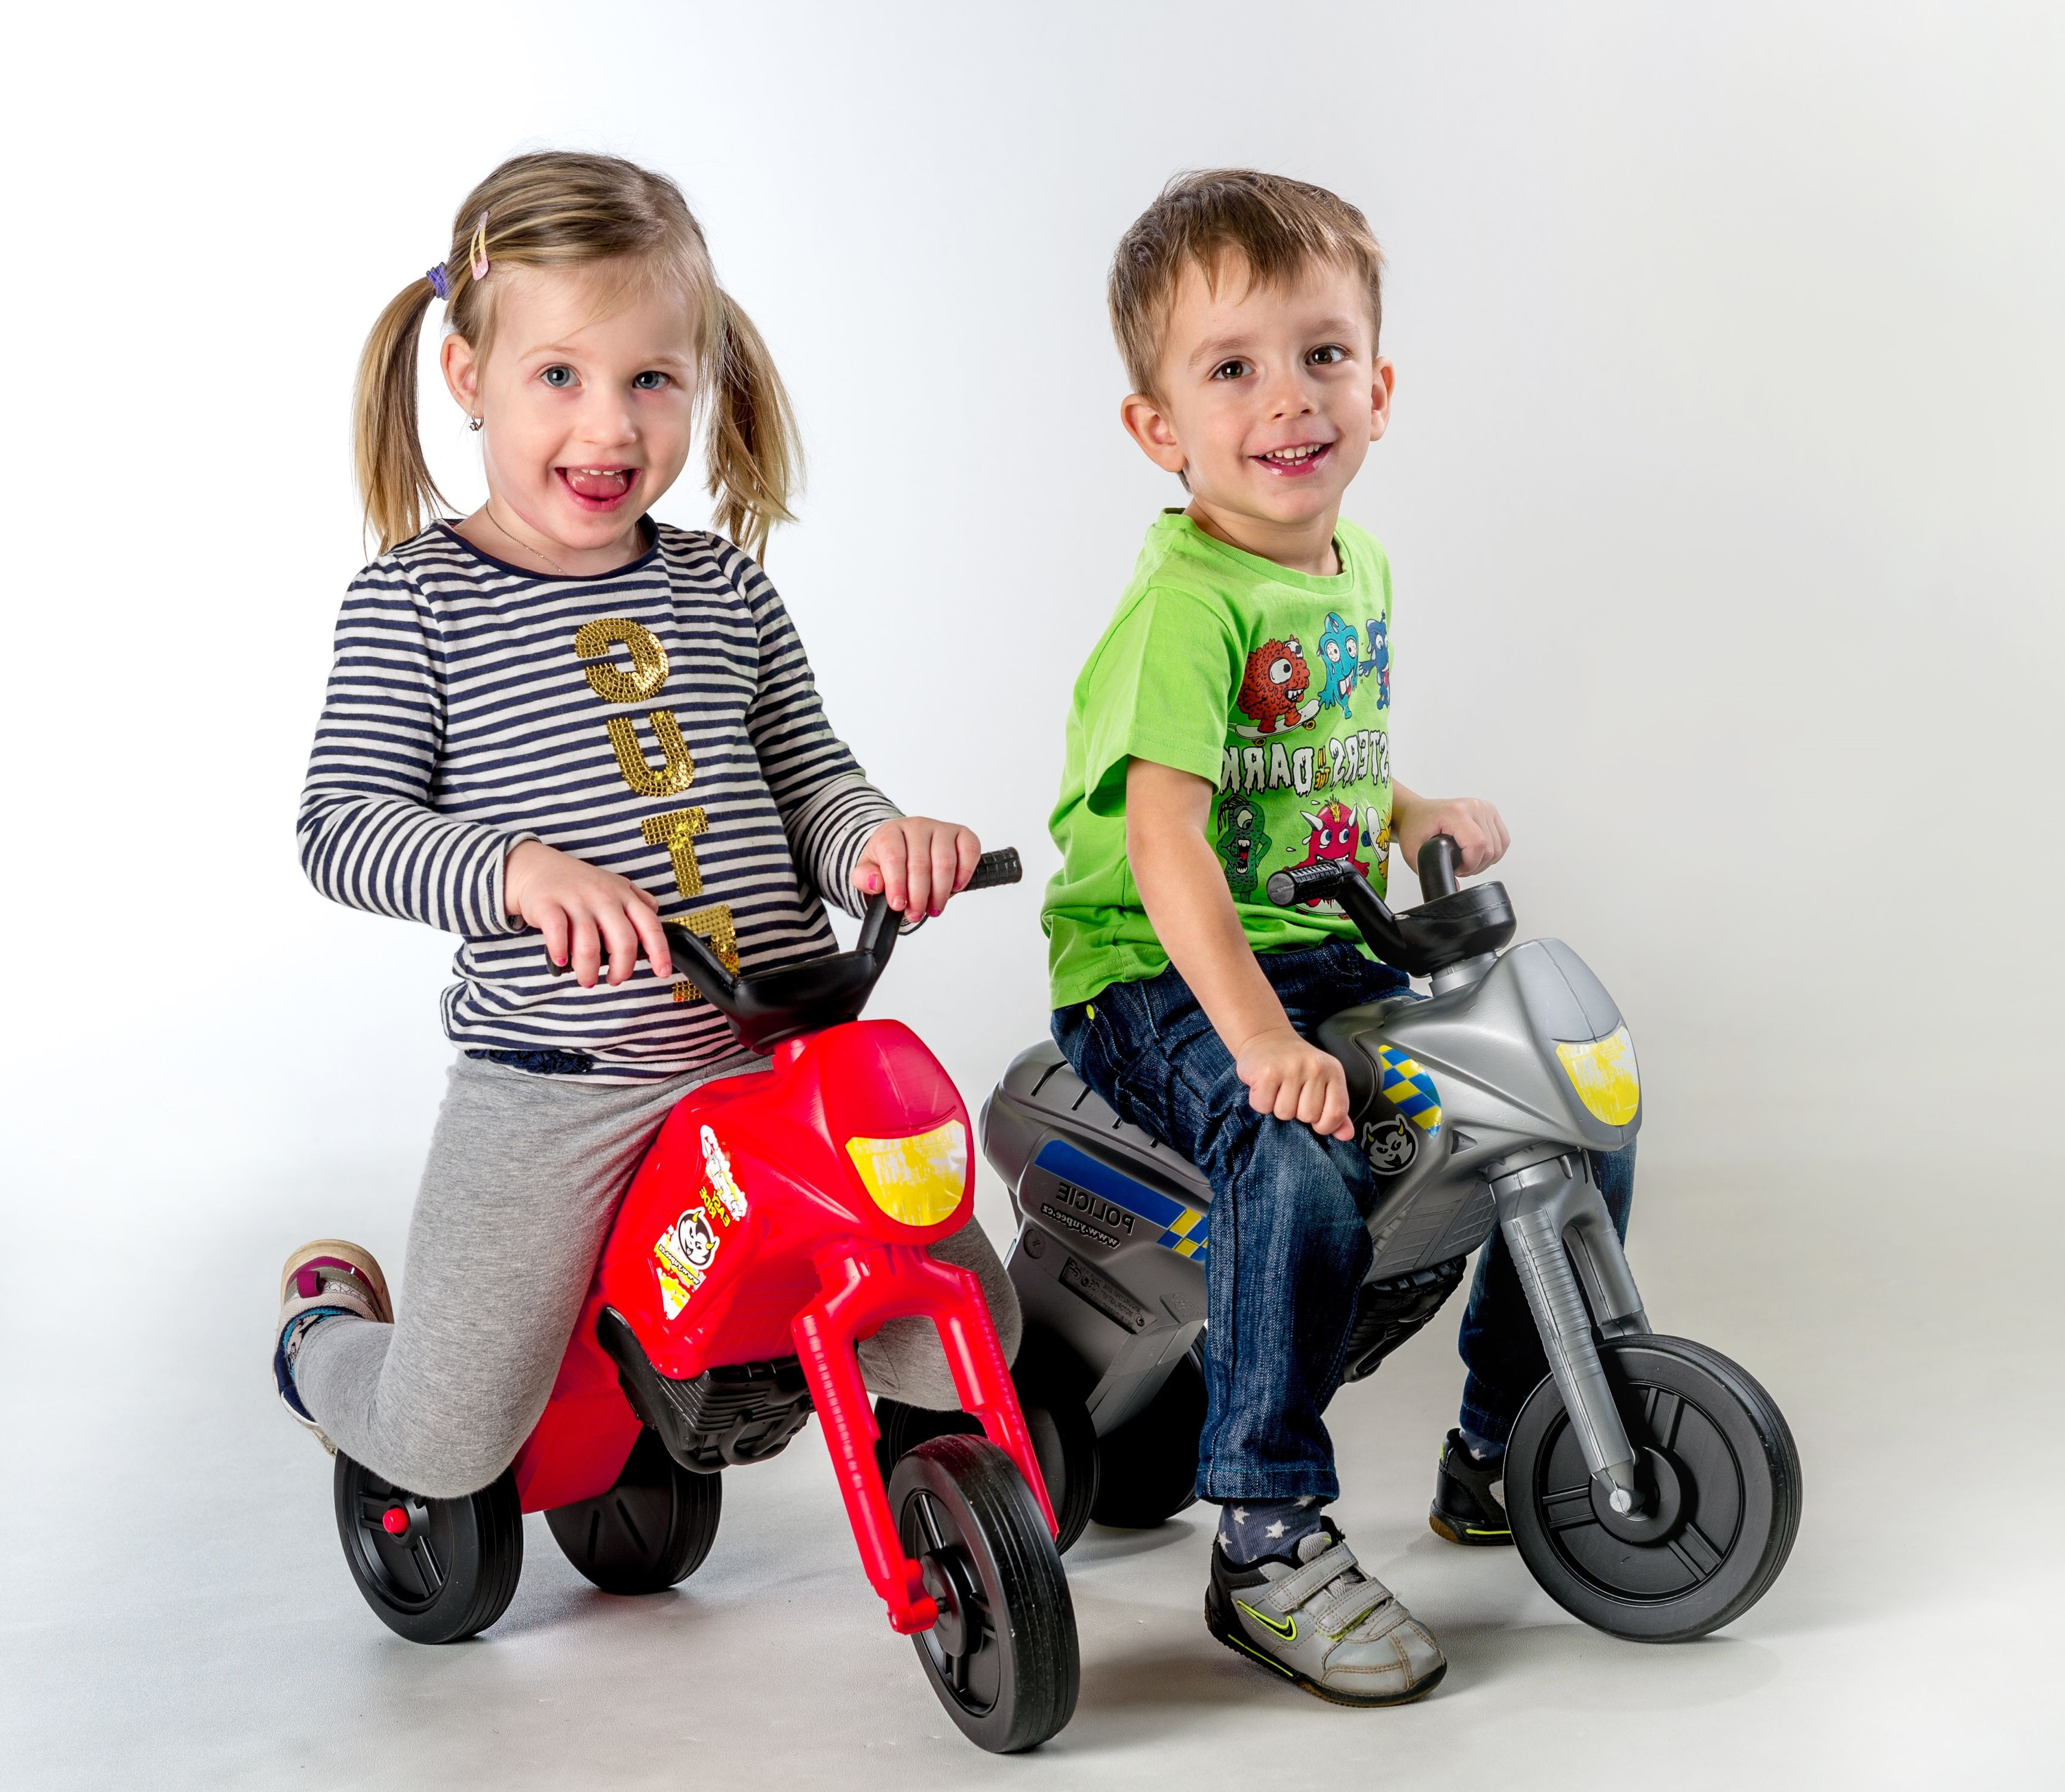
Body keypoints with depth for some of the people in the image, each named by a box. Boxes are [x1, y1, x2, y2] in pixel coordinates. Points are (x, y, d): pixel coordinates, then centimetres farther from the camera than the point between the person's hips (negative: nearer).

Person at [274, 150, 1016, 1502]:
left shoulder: (724, 588, 10)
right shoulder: (415, 597, -2)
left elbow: (808, 775, 9)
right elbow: (344, 823, -9)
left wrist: (878, 840, -15)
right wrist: (519, 871, -27)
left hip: (781, 1057, 4)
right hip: (551, 1083, -3)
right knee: (446, 1451, -6)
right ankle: (329, 1322, 31)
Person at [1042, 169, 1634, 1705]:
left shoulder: (1355, 570, 10)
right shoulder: (1185, 600, -18)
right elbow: (1162, 838, -30)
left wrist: (1411, 816, 9)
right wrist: (1256, 1031, -40)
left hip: (1327, 951, 9)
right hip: (1156, 980, -8)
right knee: (1302, 1159, -34)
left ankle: (1507, 1450, 22)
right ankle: (1269, 1540, -19)